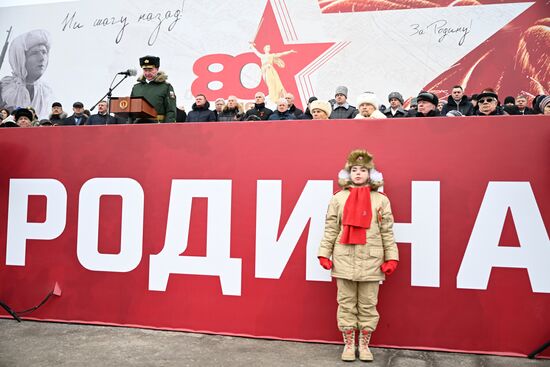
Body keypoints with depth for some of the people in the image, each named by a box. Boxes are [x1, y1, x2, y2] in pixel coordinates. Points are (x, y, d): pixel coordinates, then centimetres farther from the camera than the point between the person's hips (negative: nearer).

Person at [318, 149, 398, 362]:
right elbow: (330, 229, 3)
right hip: (344, 260, 0)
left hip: (371, 261, 0)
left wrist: (391, 258, -2)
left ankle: (364, 345, 25)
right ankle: (348, 344, 23)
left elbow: (387, 232, 3)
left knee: (368, 305, 9)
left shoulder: (381, 200, 3)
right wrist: (324, 253, -2)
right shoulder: (338, 198, 4)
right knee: (346, 304, 8)